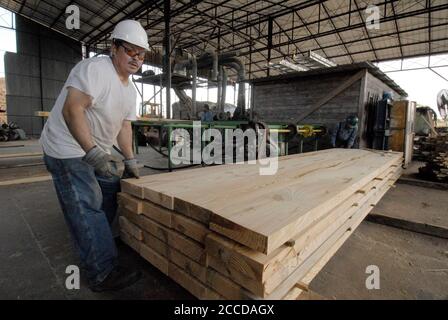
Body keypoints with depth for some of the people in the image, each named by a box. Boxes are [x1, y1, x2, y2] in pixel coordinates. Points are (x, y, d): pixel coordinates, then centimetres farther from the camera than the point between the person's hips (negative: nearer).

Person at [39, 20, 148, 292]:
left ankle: (94, 243, 35)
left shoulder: (131, 91, 8)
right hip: (68, 149, -9)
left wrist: (130, 161, 5)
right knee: (87, 207, -9)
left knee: (110, 194, 14)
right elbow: (72, 110, -26)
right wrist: (92, 152, -31)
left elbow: (124, 126, 10)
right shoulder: (94, 68, -18)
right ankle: (103, 273, -1)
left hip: (98, 150, 9)